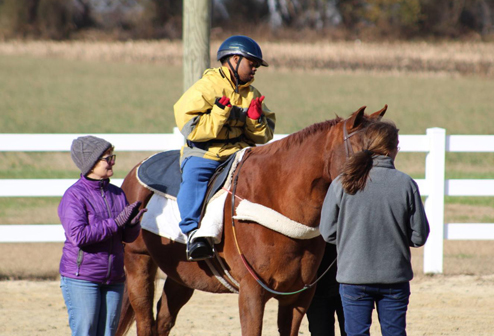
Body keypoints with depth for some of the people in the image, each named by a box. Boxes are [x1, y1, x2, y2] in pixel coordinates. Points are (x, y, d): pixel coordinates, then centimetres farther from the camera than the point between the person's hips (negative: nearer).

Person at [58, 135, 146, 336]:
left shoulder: (117, 194, 9)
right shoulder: (74, 196, -10)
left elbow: (129, 237, 12)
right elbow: (78, 235, -22)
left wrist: (133, 223, -12)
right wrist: (116, 223, -21)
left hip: (114, 280, 6)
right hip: (81, 280, -6)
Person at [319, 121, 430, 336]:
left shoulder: (342, 184, -8)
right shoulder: (406, 184, -9)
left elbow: (328, 232, -3)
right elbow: (419, 236, -4)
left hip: (353, 277, 0)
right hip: (395, 277, 0)